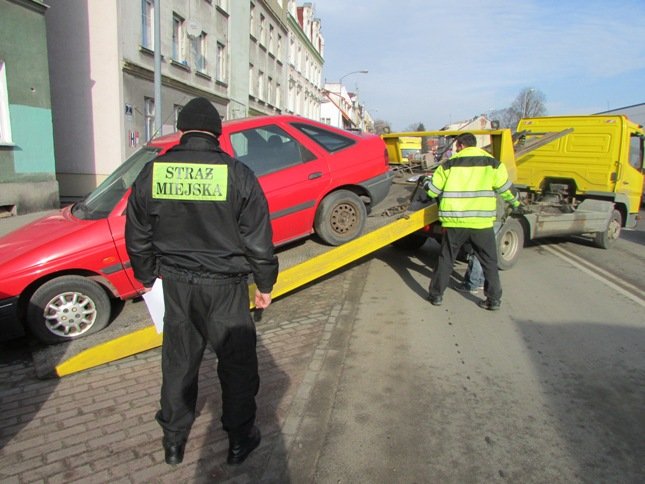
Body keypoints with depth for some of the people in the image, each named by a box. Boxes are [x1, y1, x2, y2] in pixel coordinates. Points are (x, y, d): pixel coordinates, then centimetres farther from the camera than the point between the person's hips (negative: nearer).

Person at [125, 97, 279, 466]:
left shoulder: (152, 172, -2)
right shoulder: (237, 174, -11)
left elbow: (137, 238, 7)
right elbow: (258, 240, -9)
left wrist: (146, 276, 23)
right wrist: (265, 284, 4)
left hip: (176, 284, 4)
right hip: (226, 286, -3)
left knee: (178, 362, 19)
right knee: (237, 363, 13)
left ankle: (174, 439, 35)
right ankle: (240, 438, 28)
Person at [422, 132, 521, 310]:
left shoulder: (448, 165, 3)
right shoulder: (492, 164, 4)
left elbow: (432, 190, 5)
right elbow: (505, 189, 7)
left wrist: (425, 182, 28)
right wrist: (515, 202, 27)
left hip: (454, 222, 0)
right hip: (482, 222, 0)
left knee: (445, 260, 13)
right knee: (489, 262, 13)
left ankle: (436, 295, 20)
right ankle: (494, 299, 16)